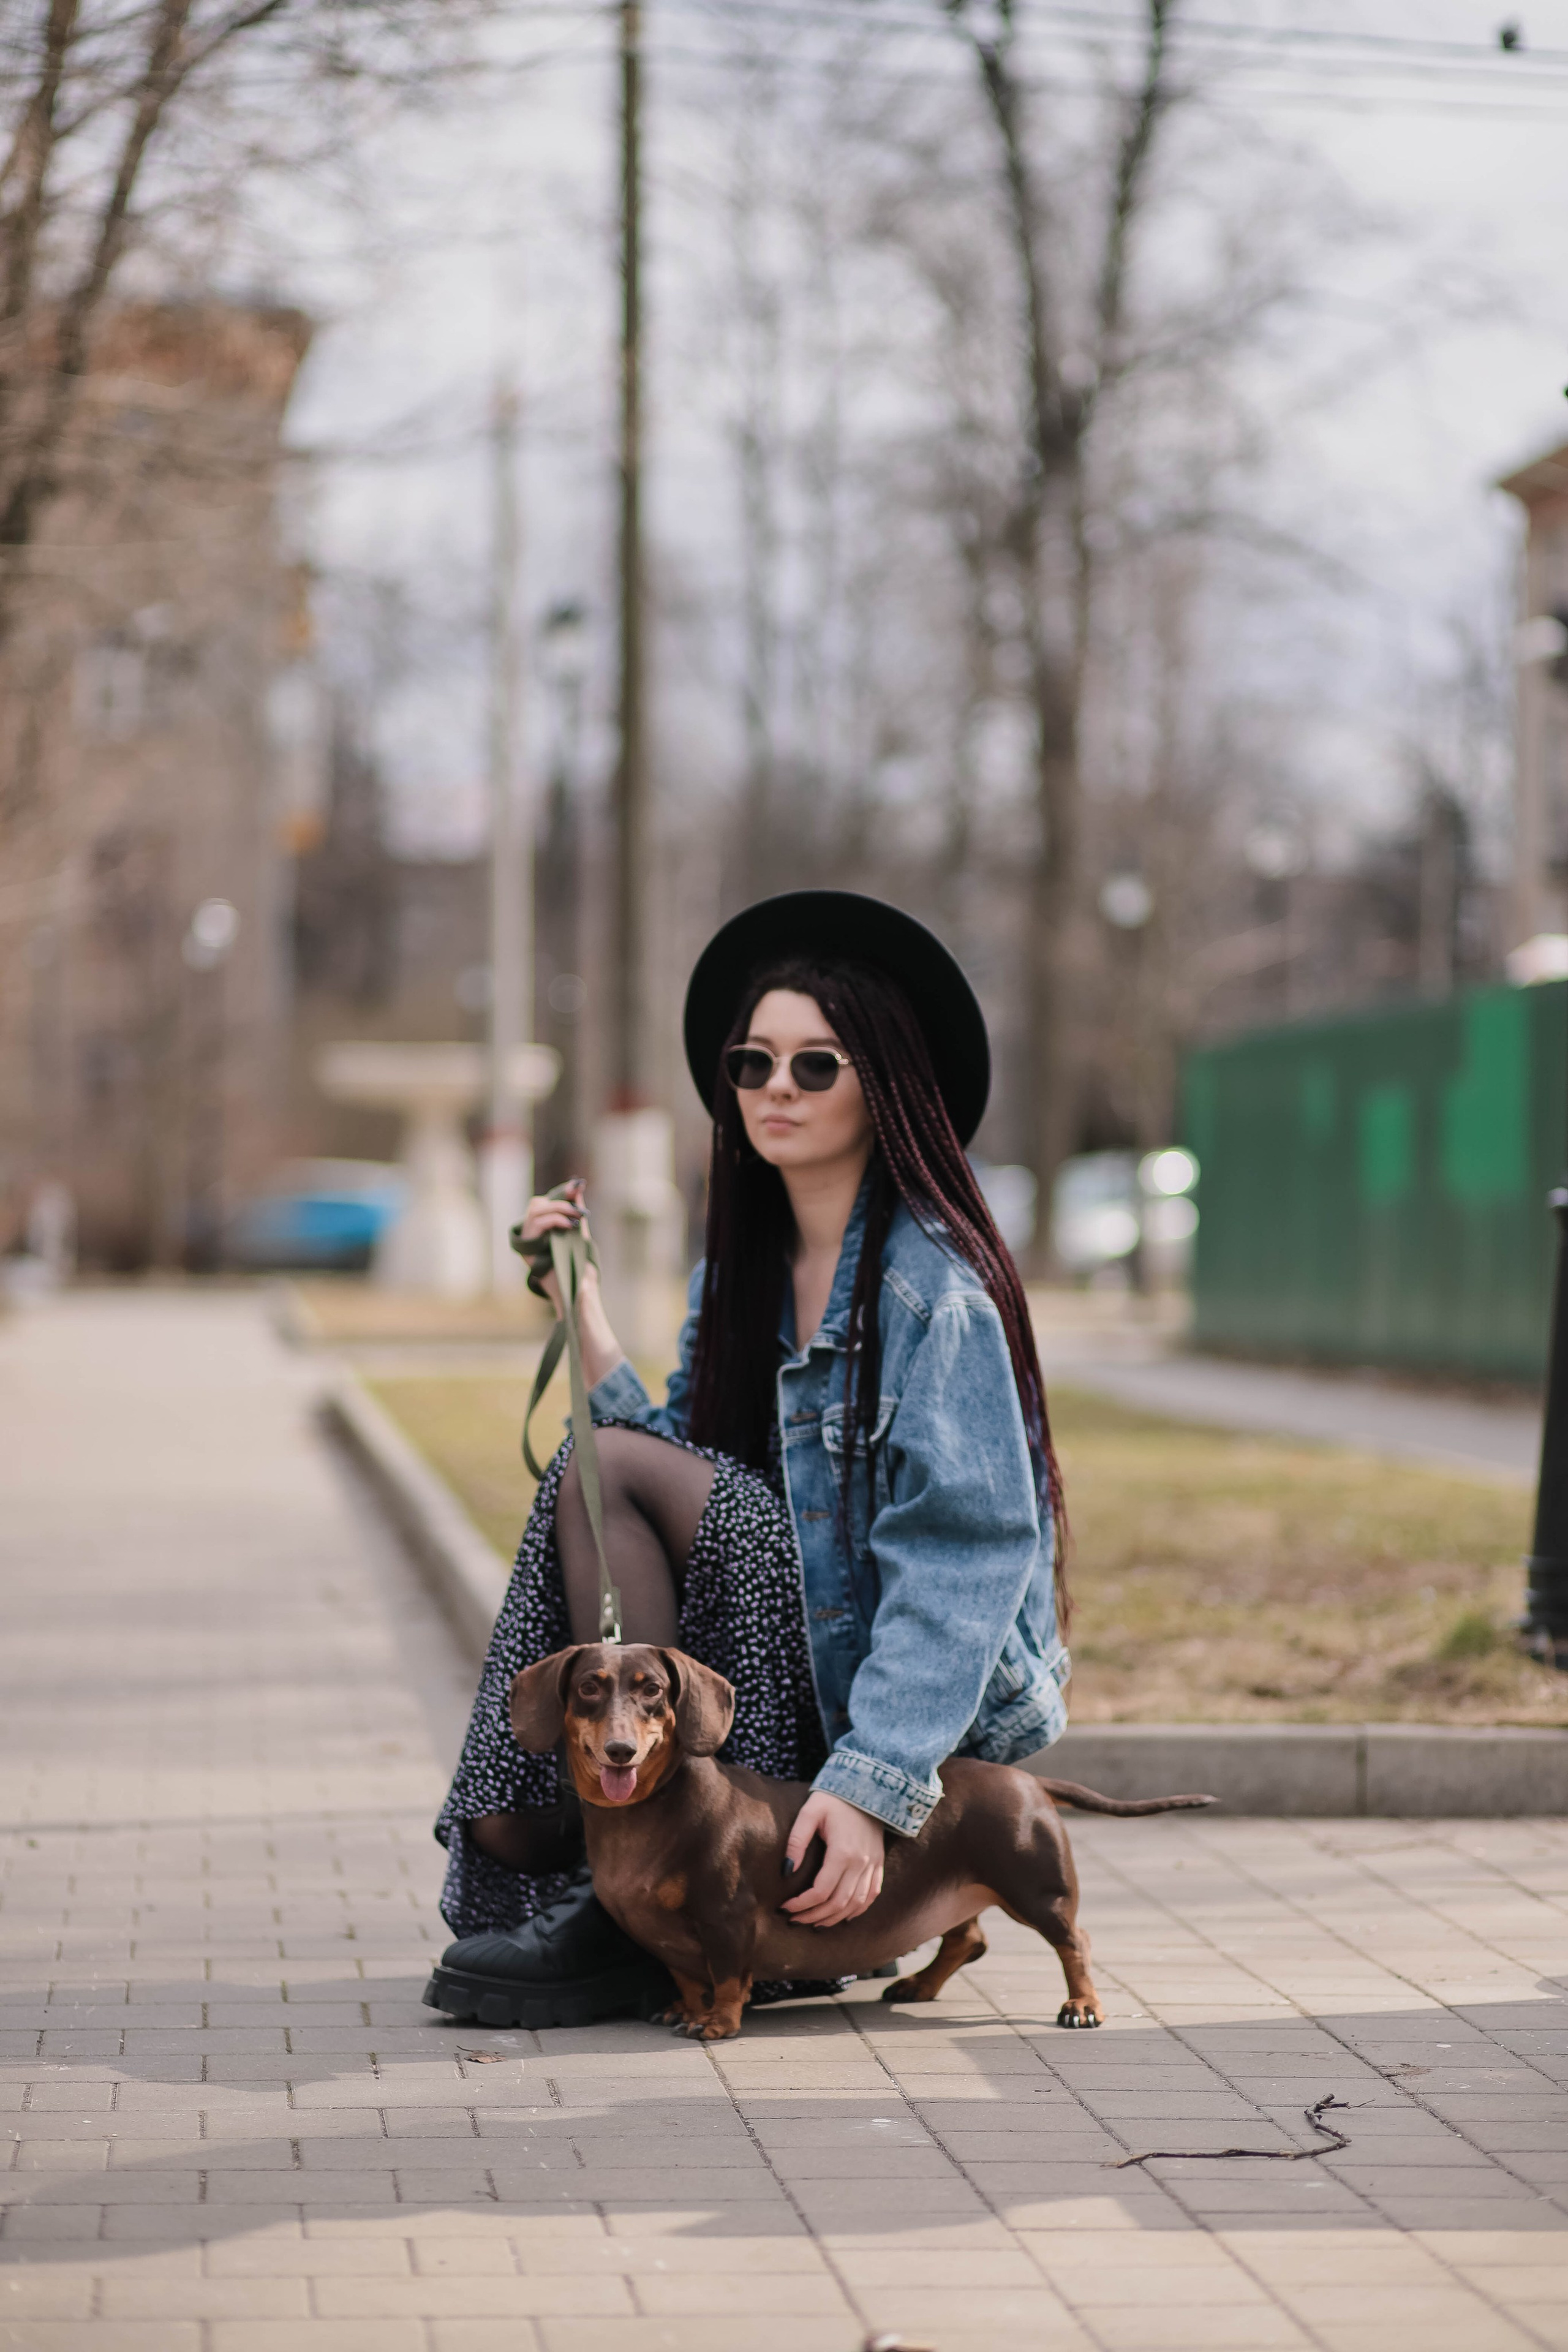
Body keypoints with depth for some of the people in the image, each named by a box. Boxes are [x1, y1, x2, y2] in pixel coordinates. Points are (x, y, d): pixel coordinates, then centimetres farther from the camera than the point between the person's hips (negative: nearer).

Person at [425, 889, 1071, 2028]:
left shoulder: (932, 1283, -13)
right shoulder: (741, 1272, 11)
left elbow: (966, 1557, -21)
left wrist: (873, 1781, -31)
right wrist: (584, 1312, 1)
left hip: (942, 1706, -8)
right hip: (802, 1668, 8)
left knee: (612, 1469, -18)